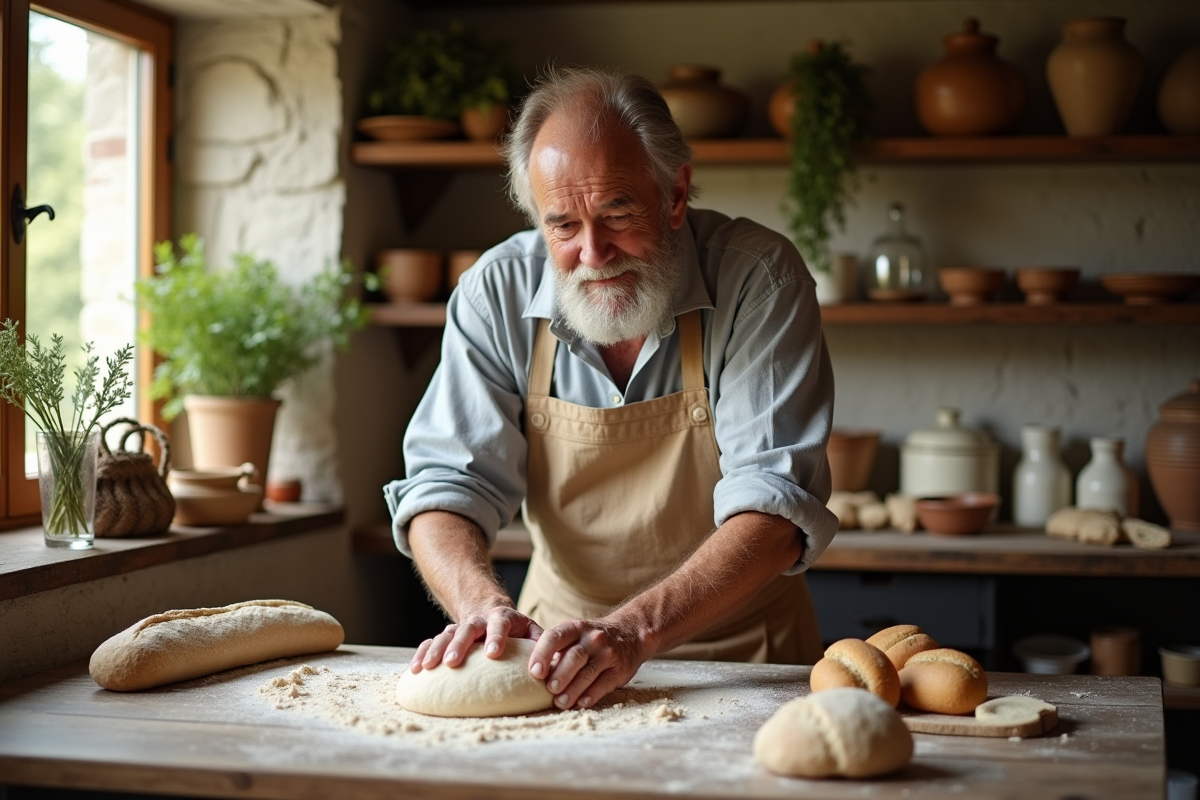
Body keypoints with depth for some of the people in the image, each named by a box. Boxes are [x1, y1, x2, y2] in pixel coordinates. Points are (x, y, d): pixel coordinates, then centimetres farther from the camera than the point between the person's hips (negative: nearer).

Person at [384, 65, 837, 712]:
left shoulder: (759, 279, -15)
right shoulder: (498, 292, -6)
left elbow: (775, 505, -21)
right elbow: (447, 485, -6)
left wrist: (633, 630, -35)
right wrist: (484, 604, -28)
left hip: (741, 655, -2)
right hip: (558, 649, 2)